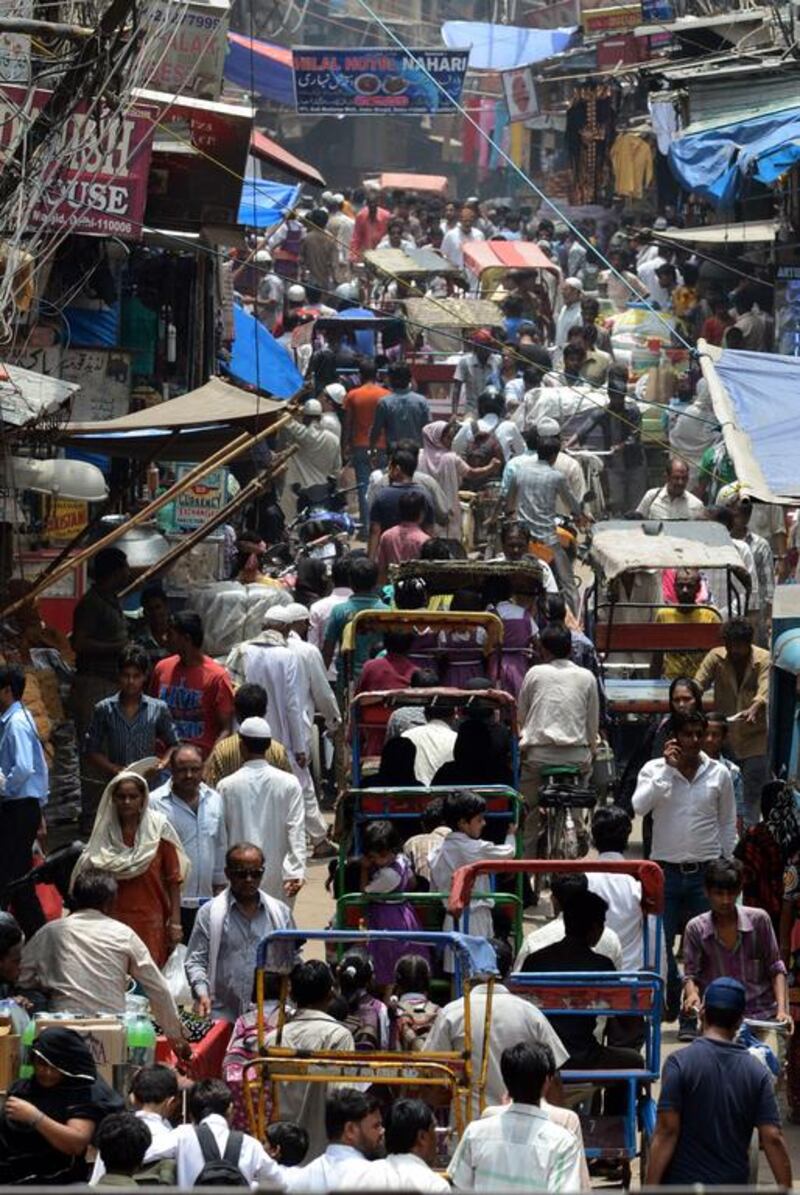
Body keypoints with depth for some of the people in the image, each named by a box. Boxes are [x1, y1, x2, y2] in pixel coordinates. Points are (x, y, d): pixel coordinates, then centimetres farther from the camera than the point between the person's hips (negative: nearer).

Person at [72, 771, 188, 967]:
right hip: (112, 922, 1)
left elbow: (173, 880, -1)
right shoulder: (104, 834, 6)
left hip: (151, 925, -1)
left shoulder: (159, 830, 0)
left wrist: (175, 923, -5)